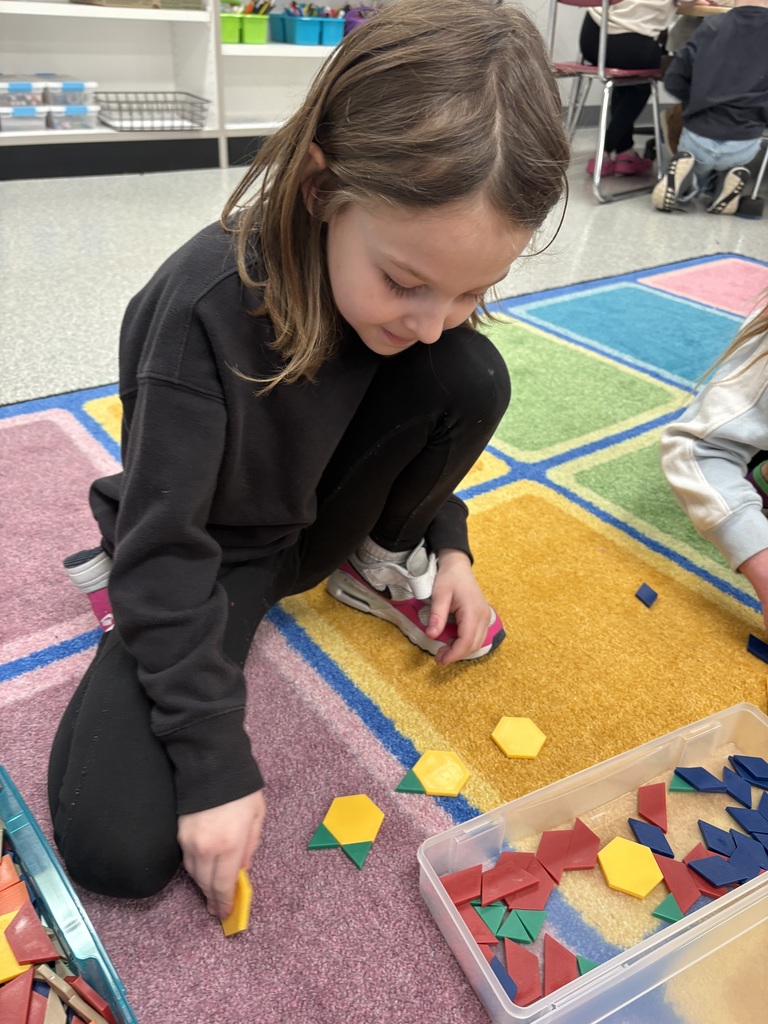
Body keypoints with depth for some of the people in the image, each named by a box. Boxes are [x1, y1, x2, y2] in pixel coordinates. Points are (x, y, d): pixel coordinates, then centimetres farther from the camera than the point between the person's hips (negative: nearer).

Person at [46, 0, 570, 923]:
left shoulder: (431, 271, -15)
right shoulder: (206, 309, -34)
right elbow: (167, 552, -27)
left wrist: (445, 539, -2)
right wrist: (216, 761, -26)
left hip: (317, 510, 5)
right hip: (207, 547, -4)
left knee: (471, 380, -20)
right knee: (117, 846, -19)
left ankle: (375, 563, 4)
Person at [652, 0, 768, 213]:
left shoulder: (712, 25, -5)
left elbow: (673, 80, -2)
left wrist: (700, 103, 13)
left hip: (698, 137, 0)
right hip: (744, 144, 1)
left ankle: (687, 181, -6)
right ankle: (725, 180, -2)